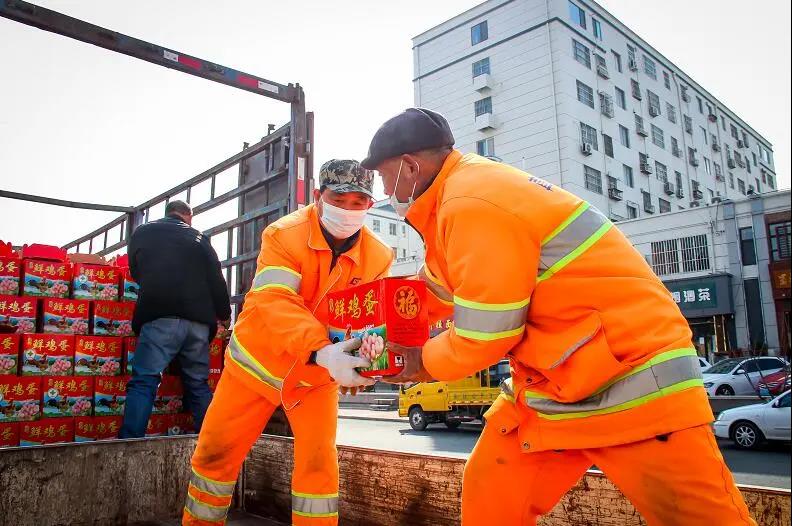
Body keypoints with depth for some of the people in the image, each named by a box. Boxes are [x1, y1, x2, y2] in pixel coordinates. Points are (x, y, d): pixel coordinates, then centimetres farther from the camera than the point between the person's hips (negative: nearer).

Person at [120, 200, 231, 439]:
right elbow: (216, 280, 12)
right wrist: (224, 313, 23)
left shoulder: (141, 233, 14)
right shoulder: (199, 238, 14)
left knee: (144, 381, -5)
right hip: (198, 321, 2)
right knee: (199, 384, 10)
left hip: (159, 317, -2)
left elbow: (136, 272, 26)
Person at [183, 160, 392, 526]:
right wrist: (321, 350, -51)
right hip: (259, 361, 0)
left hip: (317, 375, 1)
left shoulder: (378, 257, -13)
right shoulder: (284, 234, -22)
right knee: (216, 451, 9)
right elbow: (272, 301, -35)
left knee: (319, 460, -4)